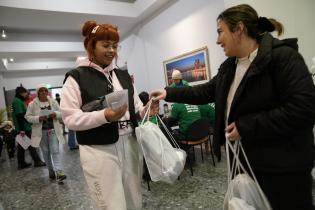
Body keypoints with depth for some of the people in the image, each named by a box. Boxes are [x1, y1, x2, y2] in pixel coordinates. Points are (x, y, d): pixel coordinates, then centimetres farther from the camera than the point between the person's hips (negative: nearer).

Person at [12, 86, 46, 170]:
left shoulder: (18, 101, 16)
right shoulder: (17, 101, -14)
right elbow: (19, 116, -21)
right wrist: (22, 129, -24)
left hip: (21, 128, 10)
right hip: (24, 128, -10)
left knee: (21, 146, 12)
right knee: (31, 145, -2)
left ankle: (21, 163, 19)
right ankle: (37, 161, 6)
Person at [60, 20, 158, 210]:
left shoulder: (123, 75, 12)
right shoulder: (76, 77, -4)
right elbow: (70, 118, -10)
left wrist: (146, 110, -8)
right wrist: (104, 116, -24)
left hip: (130, 145, 6)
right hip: (99, 151, -5)